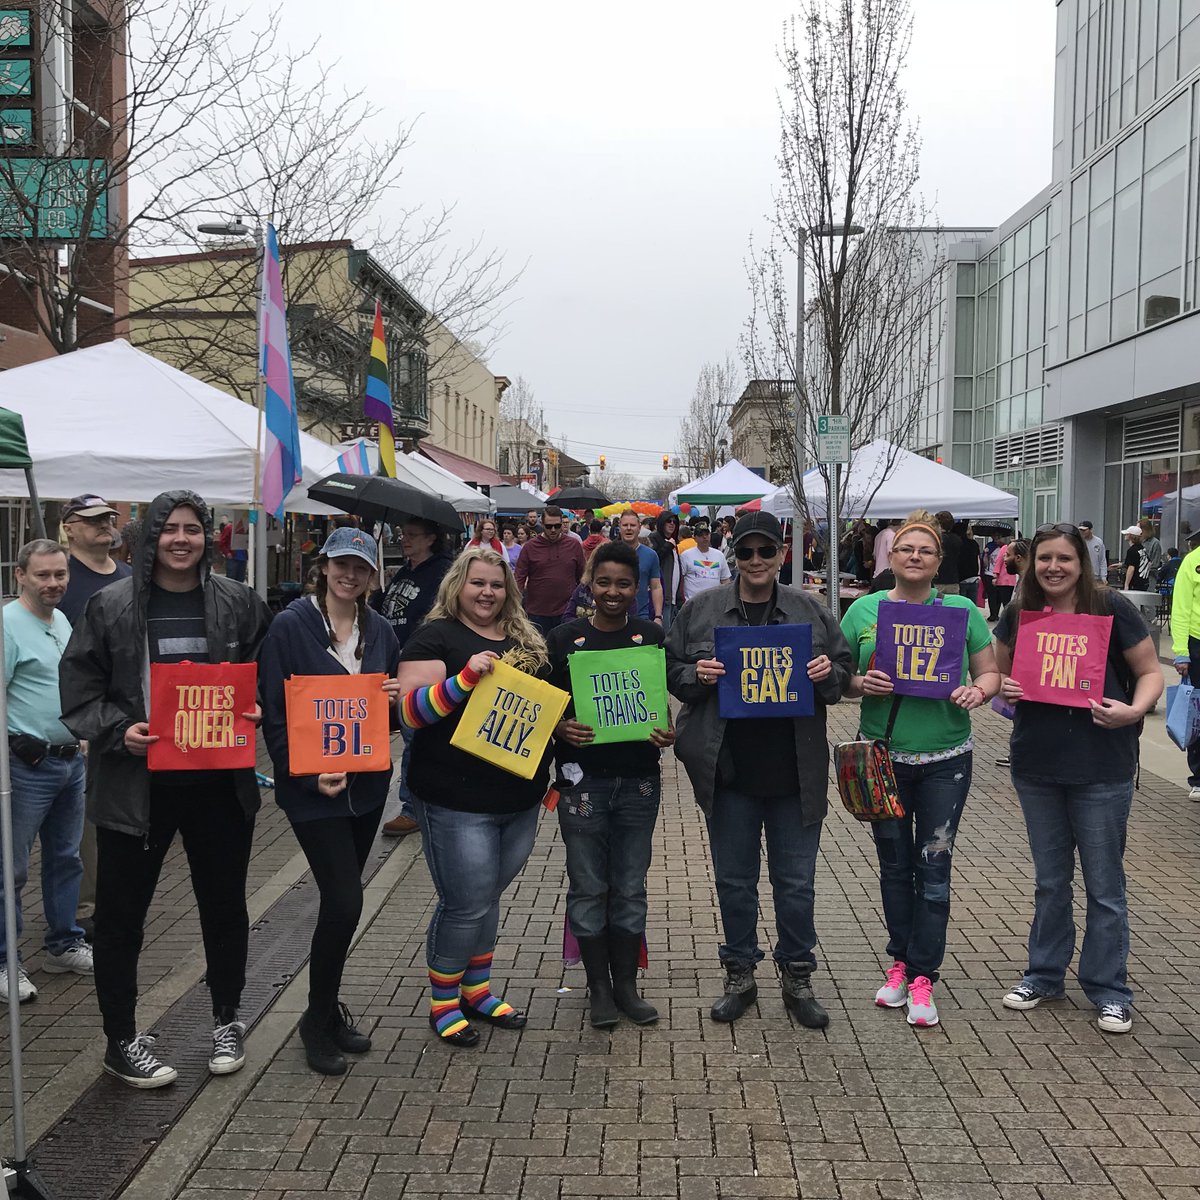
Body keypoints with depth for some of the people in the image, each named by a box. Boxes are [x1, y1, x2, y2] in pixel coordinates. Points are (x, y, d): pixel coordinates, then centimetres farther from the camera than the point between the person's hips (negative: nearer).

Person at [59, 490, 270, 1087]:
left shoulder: (238, 602, 1)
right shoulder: (110, 605, -4)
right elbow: (78, 688, -2)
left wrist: (256, 711, -10)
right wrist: (117, 730, -17)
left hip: (219, 784, 2)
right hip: (134, 784, -2)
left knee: (225, 905, 15)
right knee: (119, 915, 7)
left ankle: (227, 1021, 36)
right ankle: (122, 1042, 25)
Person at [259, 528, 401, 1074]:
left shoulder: (380, 631, 6)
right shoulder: (290, 627, -10)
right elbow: (273, 711, -10)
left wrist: (395, 697, -6)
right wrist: (307, 774, -20)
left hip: (367, 783, 6)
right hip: (313, 788, -5)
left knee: (342, 899, 15)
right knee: (344, 901, -9)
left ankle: (328, 1009, 33)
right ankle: (319, 1020, 12)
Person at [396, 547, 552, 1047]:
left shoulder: (525, 640, 12)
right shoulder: (437, 637, -7)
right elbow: (411, 710, -16)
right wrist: (465, 678, -28)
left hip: (520, 799, 6)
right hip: (458, 803, -6)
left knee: (488, 898, 18)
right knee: (466, 906, 0)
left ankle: (477, 991, 35)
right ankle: (443, 1003, 21)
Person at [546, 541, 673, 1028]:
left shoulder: (652, 636, 3)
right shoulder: (564, 638, -2)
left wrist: (668, 732, -8)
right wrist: (562, 728, -17)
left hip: (639, 778, 2)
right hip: (583, 780, -1)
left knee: (631, 886, 11)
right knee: (588, 886, 6)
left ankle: (626, 984, 24)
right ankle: (598, 986, 21)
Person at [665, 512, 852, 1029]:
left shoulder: (810, 611, 4)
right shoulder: (701, 610, 2)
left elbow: (844, 671, 11)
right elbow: (671, 672, 7)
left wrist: (828, 674, -11)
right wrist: (696, 676, -14)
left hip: (794, 771, 0)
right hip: (728, 768, 0)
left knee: (796, 880, 9)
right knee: (734, 879, 11)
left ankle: (798, 978, 26)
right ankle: (739, 976, 28)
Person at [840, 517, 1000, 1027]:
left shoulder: (961, 609, 0)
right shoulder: (864, 609, 2)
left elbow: (990, 673, 3)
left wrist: (977, 691, -18)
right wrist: (861, 684, -18)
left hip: (945, 760, -1)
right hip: (883, 756, 1)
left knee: (933, 867, 1)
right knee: (894, 865, 12)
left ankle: (922, 976, 11)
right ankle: (900, 961, 28)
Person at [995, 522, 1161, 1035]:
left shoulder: (1111, 608, -9)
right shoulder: (1018, 612, 1)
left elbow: (1151, 672, -4)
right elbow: (999, 671, 14)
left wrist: (1133, 710, -22)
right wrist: (1004, 689, -8)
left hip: (1101, 769, -3)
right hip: (1036, 766, 4)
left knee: (1104, 883, 7)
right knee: (1050, 879, 17)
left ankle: (1109, 988, 22)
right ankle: (1045, 974, 31)